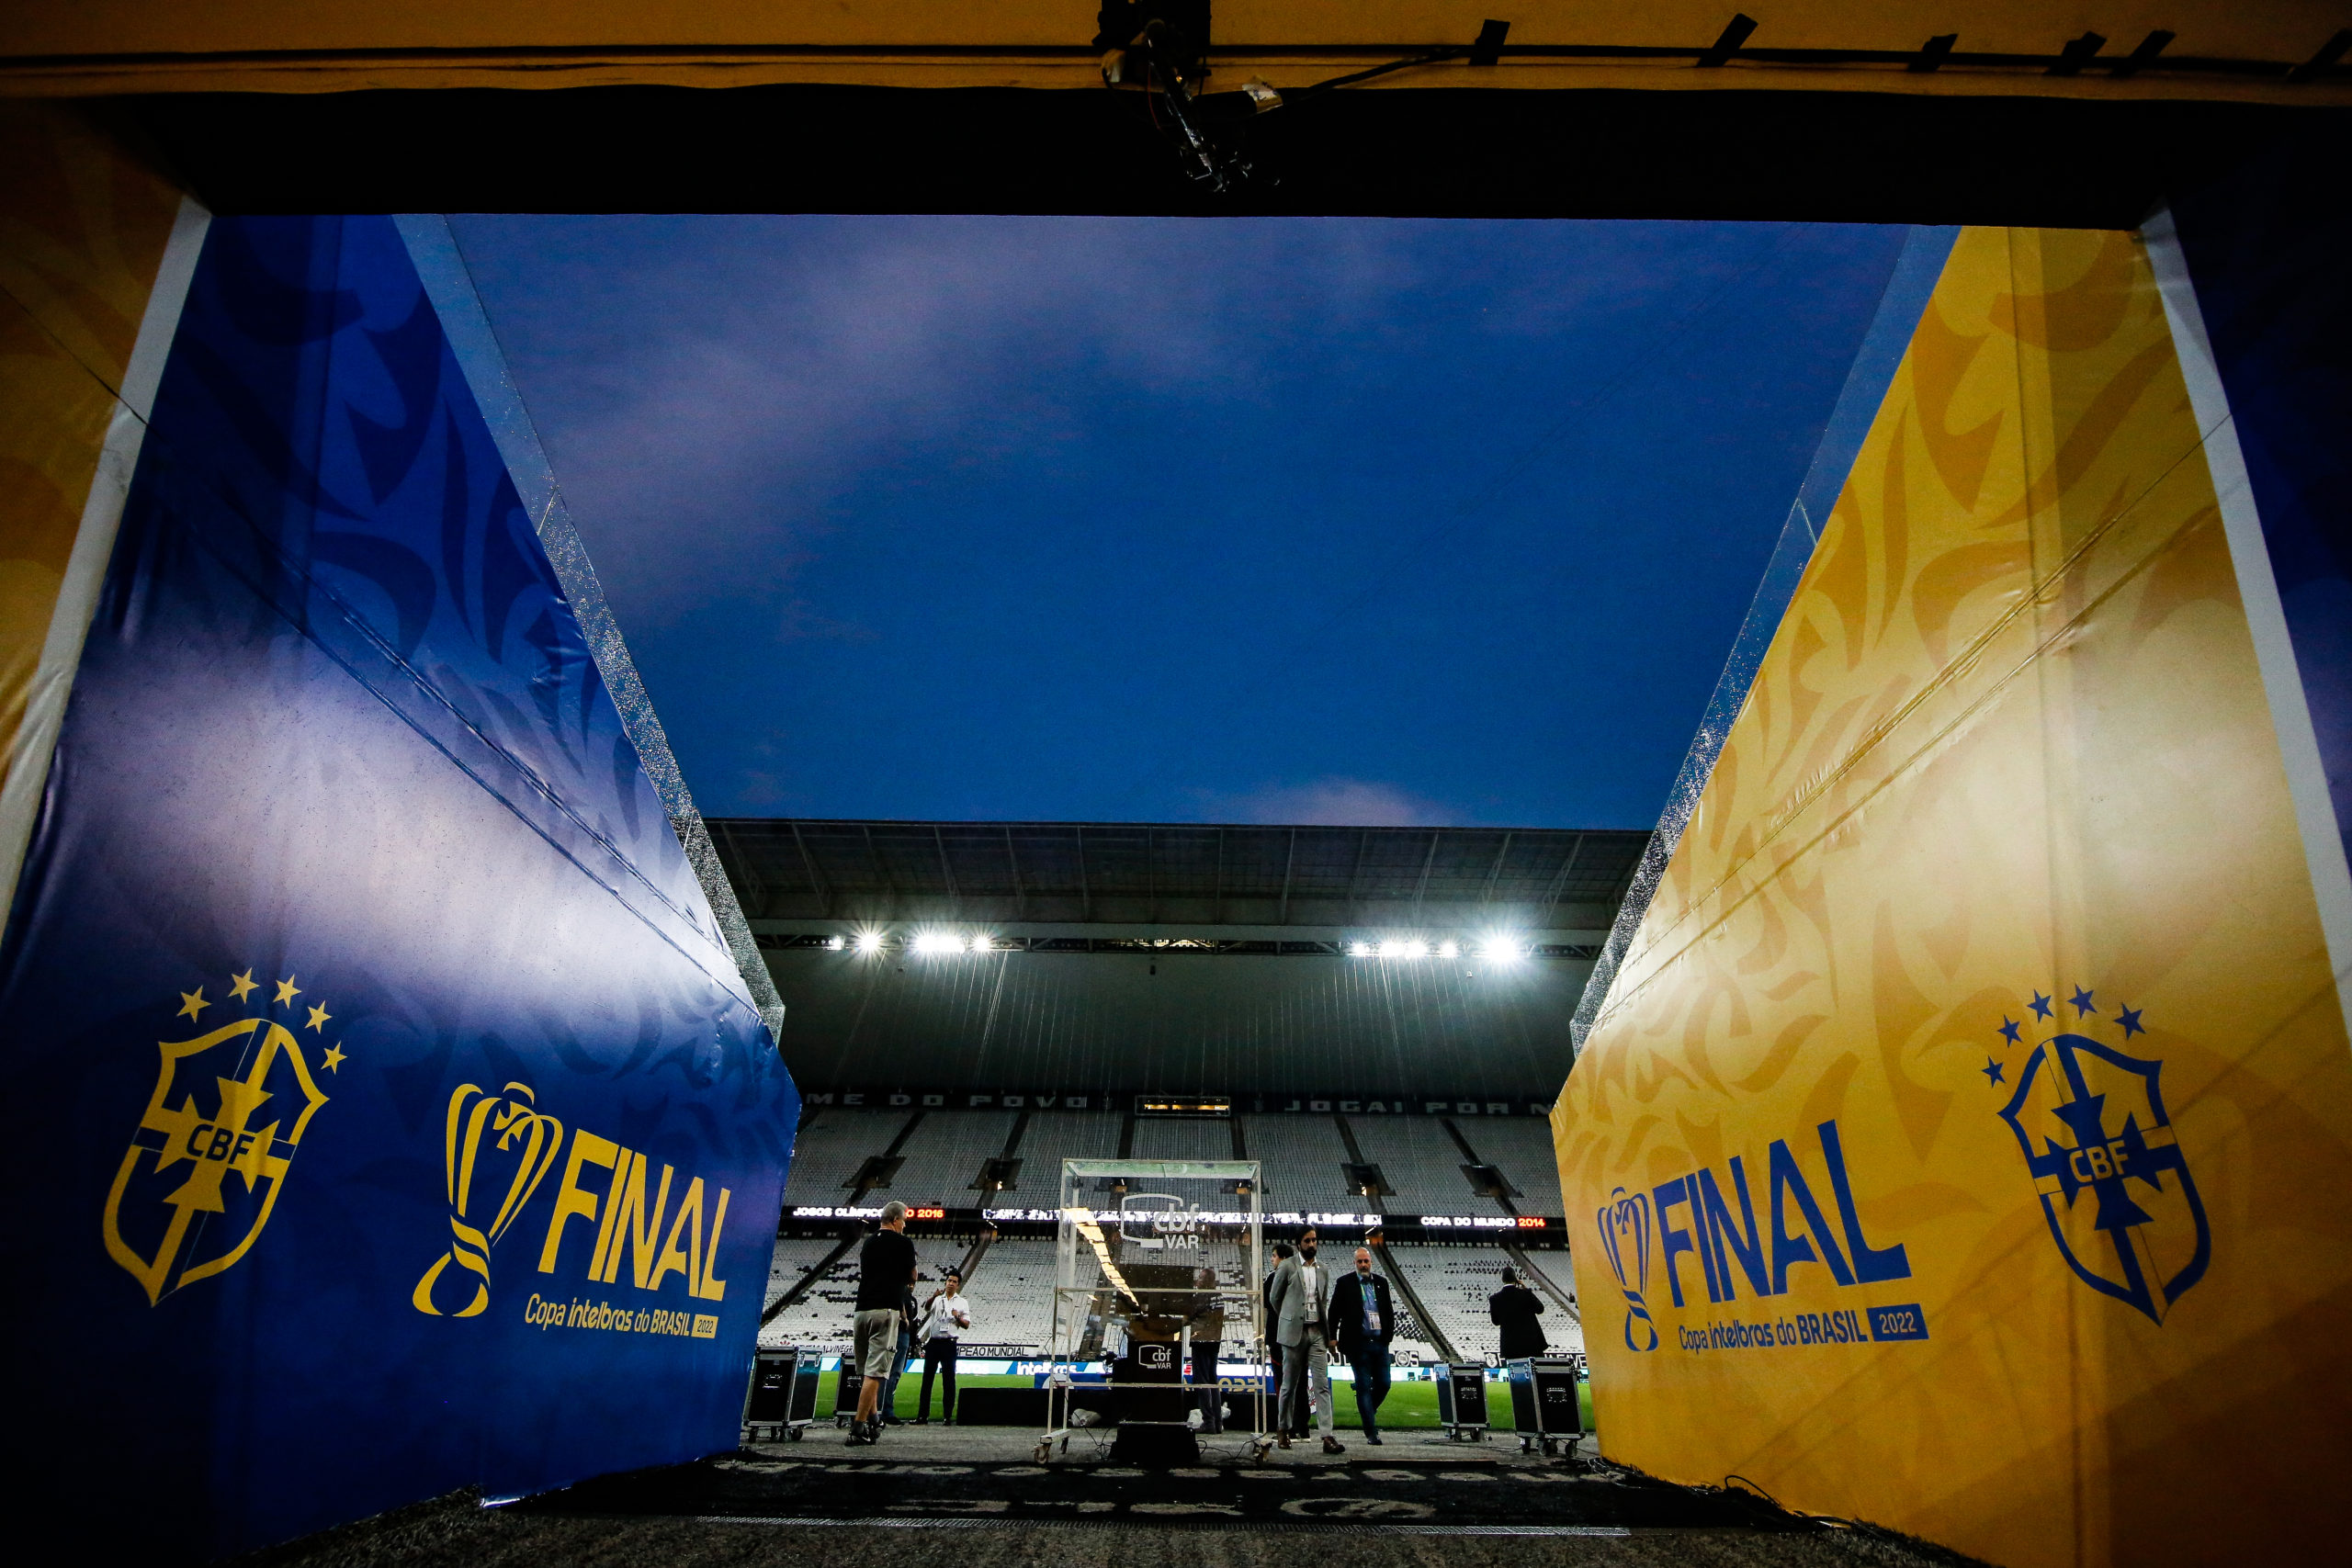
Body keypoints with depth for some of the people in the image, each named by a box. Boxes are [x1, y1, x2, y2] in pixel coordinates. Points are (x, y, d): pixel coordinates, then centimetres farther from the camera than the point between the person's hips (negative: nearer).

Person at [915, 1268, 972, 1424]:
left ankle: (947, 1416, 1)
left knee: (949, 1380, -3)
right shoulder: (937, 1299, 13)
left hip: (949, 1343, -1)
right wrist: (933, 1297, -29)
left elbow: (967, 1325, 9)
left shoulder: (962, 1302, 13)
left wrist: (958, 1317, -12)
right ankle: (923, 1415, 7)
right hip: (933, 1342, 1)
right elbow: (926, 1308, -9)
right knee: (927, 1378, 2)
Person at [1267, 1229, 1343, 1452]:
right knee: (1289, 1384, 5)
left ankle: (1327, 1437, -8)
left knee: (1322, 1385, -4)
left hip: (1317, 1333, 3)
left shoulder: (1323, 1270, 12)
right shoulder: (1287, 1266, -2)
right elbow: (1275, 1297, 7)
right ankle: (1285, 1430, 21)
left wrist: (1328, 1334, 14)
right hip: (1294, 1332, -3)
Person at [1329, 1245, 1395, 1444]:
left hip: (1380, 1343, 4)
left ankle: (1367, 1411, 33)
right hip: (1358, 1344, -4)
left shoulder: (1381, 1282, 10)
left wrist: (1389, 1333, 6)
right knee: (1364, 1386, -2)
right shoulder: (1344, 1283, -1)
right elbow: (1334, 1312, 1)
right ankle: (1371, 1432, 5)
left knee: (1383, 1384, 5)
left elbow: (1389, 1310, 16)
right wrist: (1332, 1338, -4)